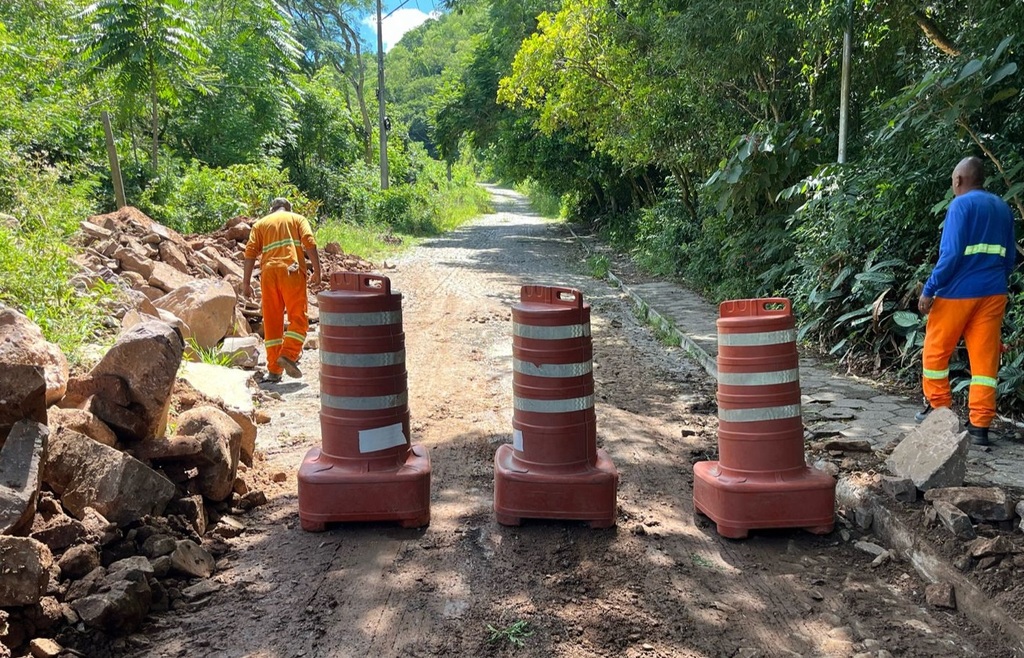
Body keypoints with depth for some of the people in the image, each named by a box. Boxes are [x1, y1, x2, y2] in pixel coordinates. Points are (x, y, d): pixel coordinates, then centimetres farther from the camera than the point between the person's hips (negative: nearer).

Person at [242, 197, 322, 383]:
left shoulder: (260, 224, 22)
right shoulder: (298, 219, 17)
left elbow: (250, 253, 10)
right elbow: (310, 243, -1)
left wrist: (246, 283, 9)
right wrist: (317, 271, -2)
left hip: (268, 272, 3)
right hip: (292, 271, -2)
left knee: (272, 322, 7)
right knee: (298, 318, 3)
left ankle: (273, 370, 7)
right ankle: (288, 355, -18)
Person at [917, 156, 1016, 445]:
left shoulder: (961, 205, -9)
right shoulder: (1002, 207, 11)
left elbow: (951, 253, -17)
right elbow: (1009, 256, 14)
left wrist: (929, 290, -13)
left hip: (959, 292, -6)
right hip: (993, 293, 6)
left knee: (935, 351, 12)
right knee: (986, 358, 4)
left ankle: (937, 408, 21)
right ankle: (980, 425, 3)